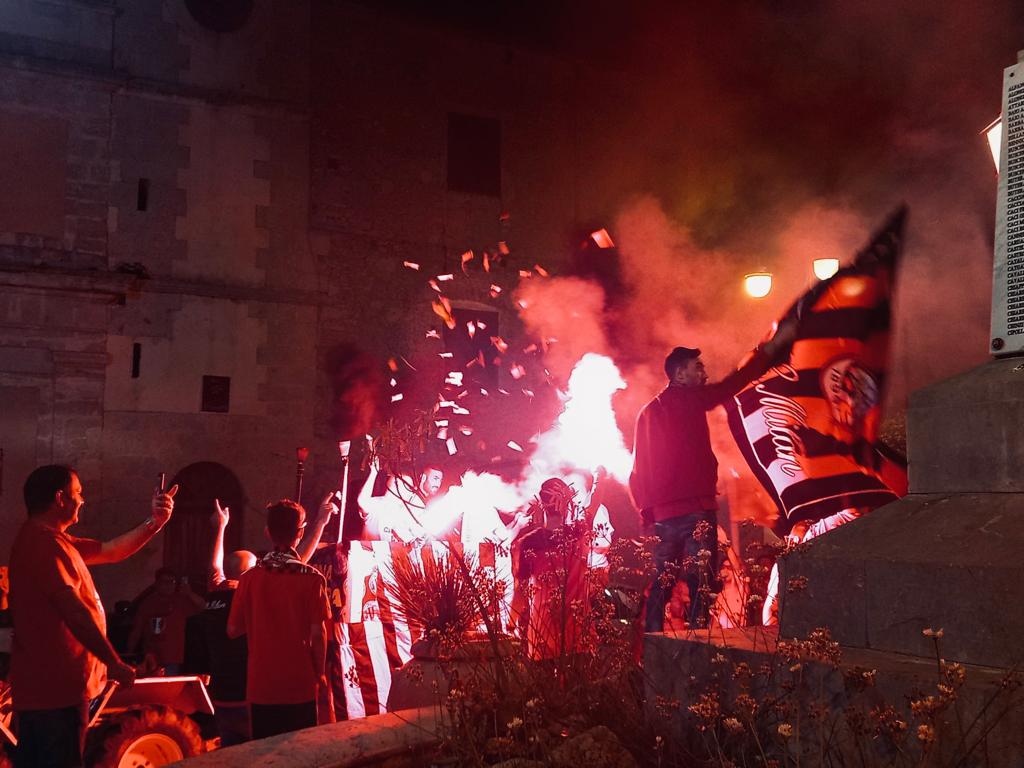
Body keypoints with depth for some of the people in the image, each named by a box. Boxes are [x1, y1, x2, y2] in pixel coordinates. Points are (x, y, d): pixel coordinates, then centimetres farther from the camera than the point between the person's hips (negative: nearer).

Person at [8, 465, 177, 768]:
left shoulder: (49, 539, 16)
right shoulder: (43, 542, -18)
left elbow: (110, 551, 21)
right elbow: (74, 611, -21)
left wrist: (154, 522, 13)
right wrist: (114, 663, -16)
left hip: (40, 685, 11)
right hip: (57, 688, -11)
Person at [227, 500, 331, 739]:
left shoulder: (250, 578, -3)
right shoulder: (312, 578, -8)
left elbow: (233, 630, 2)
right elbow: (318, 633, -9)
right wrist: (319, 674, 4)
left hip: (260, 686, 2)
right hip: (300, 686, -2)